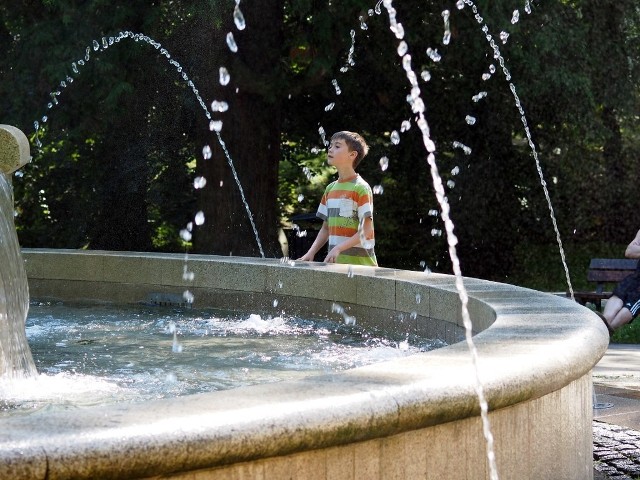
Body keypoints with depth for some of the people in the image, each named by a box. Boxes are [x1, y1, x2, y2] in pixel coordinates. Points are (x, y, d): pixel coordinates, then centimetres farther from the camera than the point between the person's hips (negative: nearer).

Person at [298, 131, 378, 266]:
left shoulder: (361, 188, -8)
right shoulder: (330, 189, 14)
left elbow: (366, 232, -13)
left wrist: (338, 248, -21)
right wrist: (311, 252, 4)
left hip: (359, 264, -6)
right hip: (335, 263, 6)